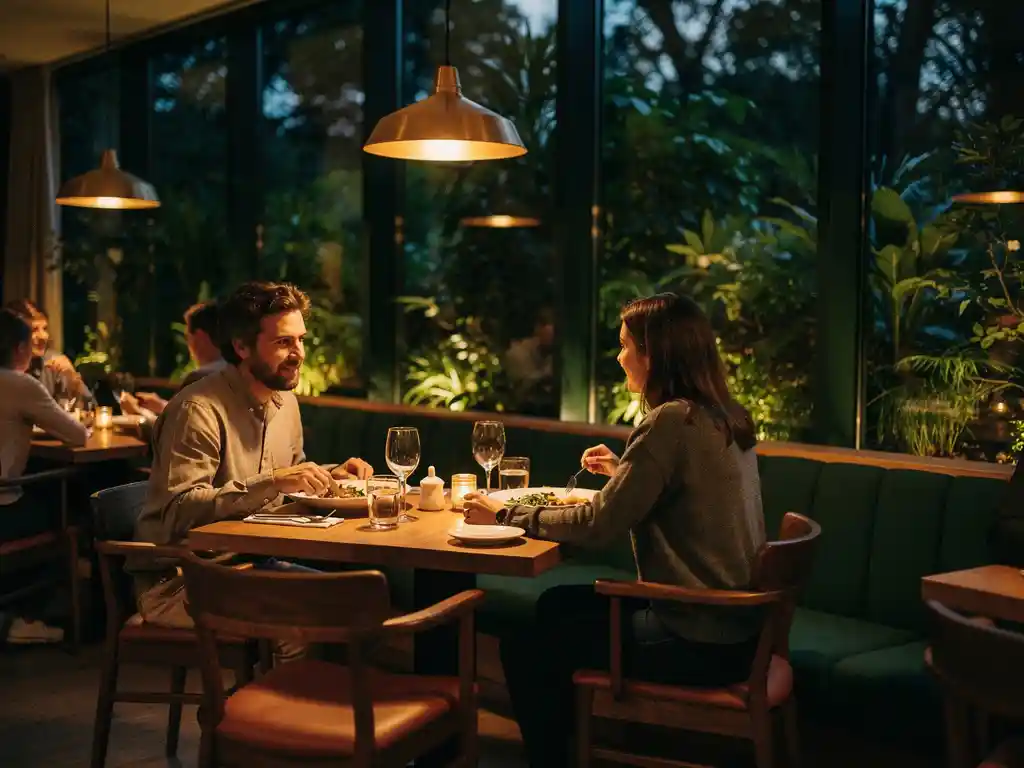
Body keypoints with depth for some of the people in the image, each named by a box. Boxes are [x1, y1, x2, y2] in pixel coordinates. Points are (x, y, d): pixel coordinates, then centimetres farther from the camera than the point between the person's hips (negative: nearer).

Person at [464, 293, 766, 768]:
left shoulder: (673, 421, -21)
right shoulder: (724, 416, 6)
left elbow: (599, 525, -19)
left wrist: (505, 515, -8)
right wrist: (623, 473, 16)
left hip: (699, 642, -9)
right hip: (733, 621, 9)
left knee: (525, 649, 0)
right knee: (556, 606, 22)